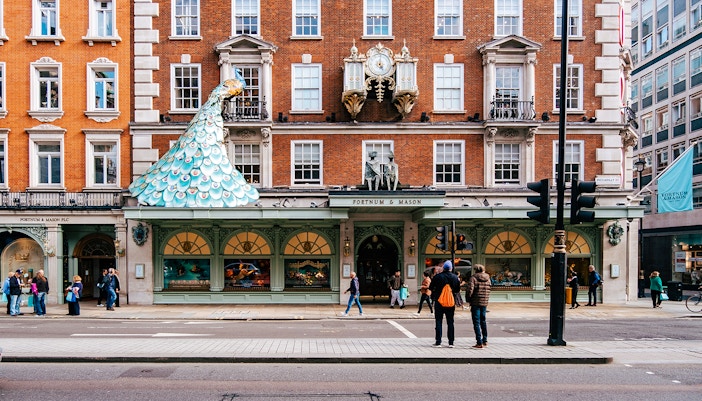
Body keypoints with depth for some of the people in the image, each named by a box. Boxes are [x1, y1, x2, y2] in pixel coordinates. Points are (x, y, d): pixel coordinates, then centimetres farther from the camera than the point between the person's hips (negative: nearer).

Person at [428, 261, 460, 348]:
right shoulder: (455, 277, -1)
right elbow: (458, 289, 7)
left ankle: (438, 342, 3)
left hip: (439, 301, -2)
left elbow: (430, 288, -3)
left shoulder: (437, 277, -9)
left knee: (438, 321, 4)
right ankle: (451, 342, 9)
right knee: (450, 322, 9)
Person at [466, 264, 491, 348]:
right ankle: (485, 341, 27)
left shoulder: (473, 278, -10)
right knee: (483, 321, 19)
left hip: (475, 303, -6)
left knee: (476, 323, -1)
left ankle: (479, 343, -3)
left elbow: (470, 290, -18)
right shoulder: (488, 278, 6)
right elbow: (488, 290, 8)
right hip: (485, 302, 6)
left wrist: (468, 299, -4)